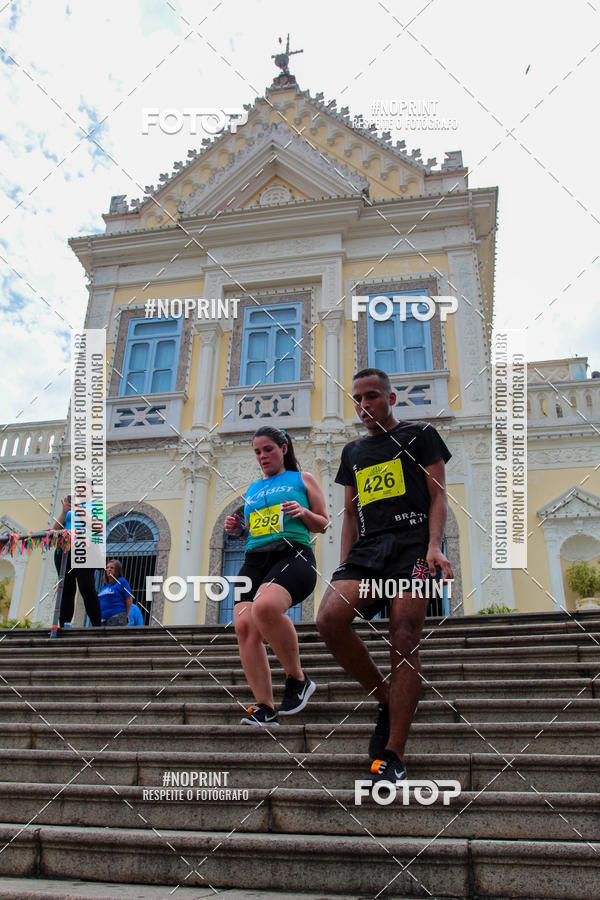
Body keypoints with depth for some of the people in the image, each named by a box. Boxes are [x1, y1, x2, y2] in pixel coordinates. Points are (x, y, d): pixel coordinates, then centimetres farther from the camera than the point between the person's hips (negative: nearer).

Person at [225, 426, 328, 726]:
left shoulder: (302, 479, 15)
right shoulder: (252, 489, 27)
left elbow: (323, 524, 13)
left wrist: (304, 513, -7)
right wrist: (237, 529, 12)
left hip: (293, 554, -6)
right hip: (255, 560, 6)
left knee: (265, 606, -34)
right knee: (244, 626, -14)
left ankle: (297, 678, -13)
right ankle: (264, 709, -5)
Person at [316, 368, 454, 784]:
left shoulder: (419, 435, 12)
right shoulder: (353, 451, 25)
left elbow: (438, 496, 5)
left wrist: (433, 546, -11)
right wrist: (345, 566, 13)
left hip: (413, 541, -4)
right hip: (368, 547, 5)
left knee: (404, 638, -16)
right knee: (330, 618, -20)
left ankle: (393, 755, -9)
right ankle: (387, 699, 0)